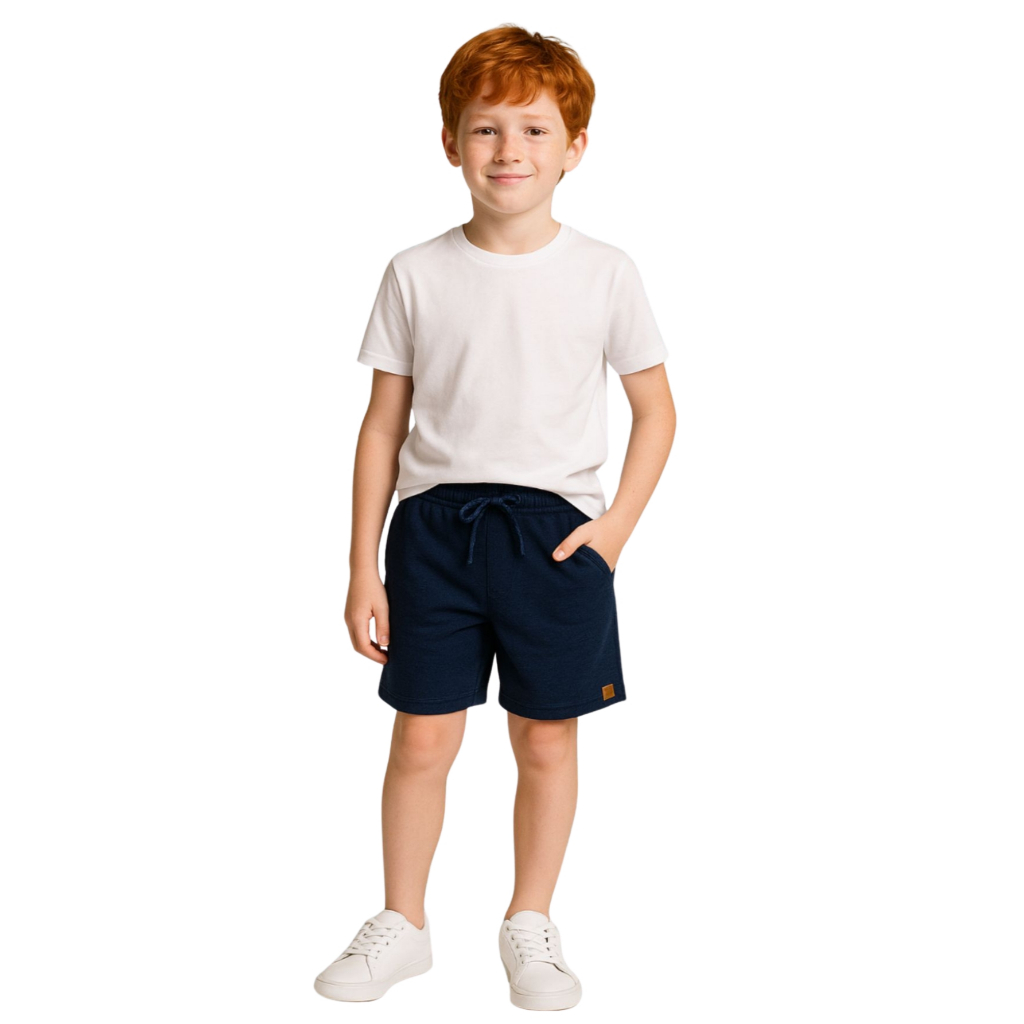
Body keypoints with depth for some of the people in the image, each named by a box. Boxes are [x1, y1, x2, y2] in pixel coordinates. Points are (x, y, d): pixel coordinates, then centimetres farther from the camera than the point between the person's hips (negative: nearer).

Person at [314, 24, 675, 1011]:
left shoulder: (603, 273, -1)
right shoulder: (416, 275, 1)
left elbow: (656, 412, 6)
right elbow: (383, 424, 4)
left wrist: (616, 524, -6)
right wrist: (362, 567, 2)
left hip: (555, 529, 0)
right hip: (435, 524, 1)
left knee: (547, 742, 8)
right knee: (421, 740, 6)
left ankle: (530, 926, 28)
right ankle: (400, 923, 26)